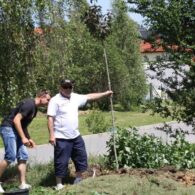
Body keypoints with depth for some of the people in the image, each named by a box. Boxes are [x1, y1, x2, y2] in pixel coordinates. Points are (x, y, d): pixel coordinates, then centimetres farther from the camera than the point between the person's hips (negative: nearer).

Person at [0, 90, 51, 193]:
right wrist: (23, 138, -20)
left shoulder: (34, 108, 15)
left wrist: (29, 138, 15)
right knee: (11, 156, -16)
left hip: (16, 130, 10)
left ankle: (23, 184, 7)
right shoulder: (29, 104, -17)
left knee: (23, 156, 5)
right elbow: (16, 120, -22)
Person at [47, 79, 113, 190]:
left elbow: (90, 97, 17)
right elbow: (50, 118, -15)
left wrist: (105, 93, 16)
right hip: (62, 138, -7)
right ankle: (59, 184, 13)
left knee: (81, 158, 16)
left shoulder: (75, 97, 8)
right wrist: (51, 135, -21)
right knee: (61, 161, 0)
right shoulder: (55, 100, -12)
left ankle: (79, 180, 31)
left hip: (76, 136, 7)